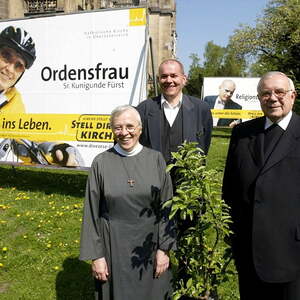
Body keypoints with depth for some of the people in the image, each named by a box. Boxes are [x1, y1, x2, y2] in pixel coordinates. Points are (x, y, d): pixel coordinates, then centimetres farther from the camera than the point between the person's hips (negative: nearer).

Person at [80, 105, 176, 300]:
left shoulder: (155, 159, -5)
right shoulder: (101, 163, -6)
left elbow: (166, 208, -2)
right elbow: (92, 213, -3)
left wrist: (164, 248, -5)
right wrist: (96, 255, -3)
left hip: (150, 243, 1)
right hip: (114, 244, 0)